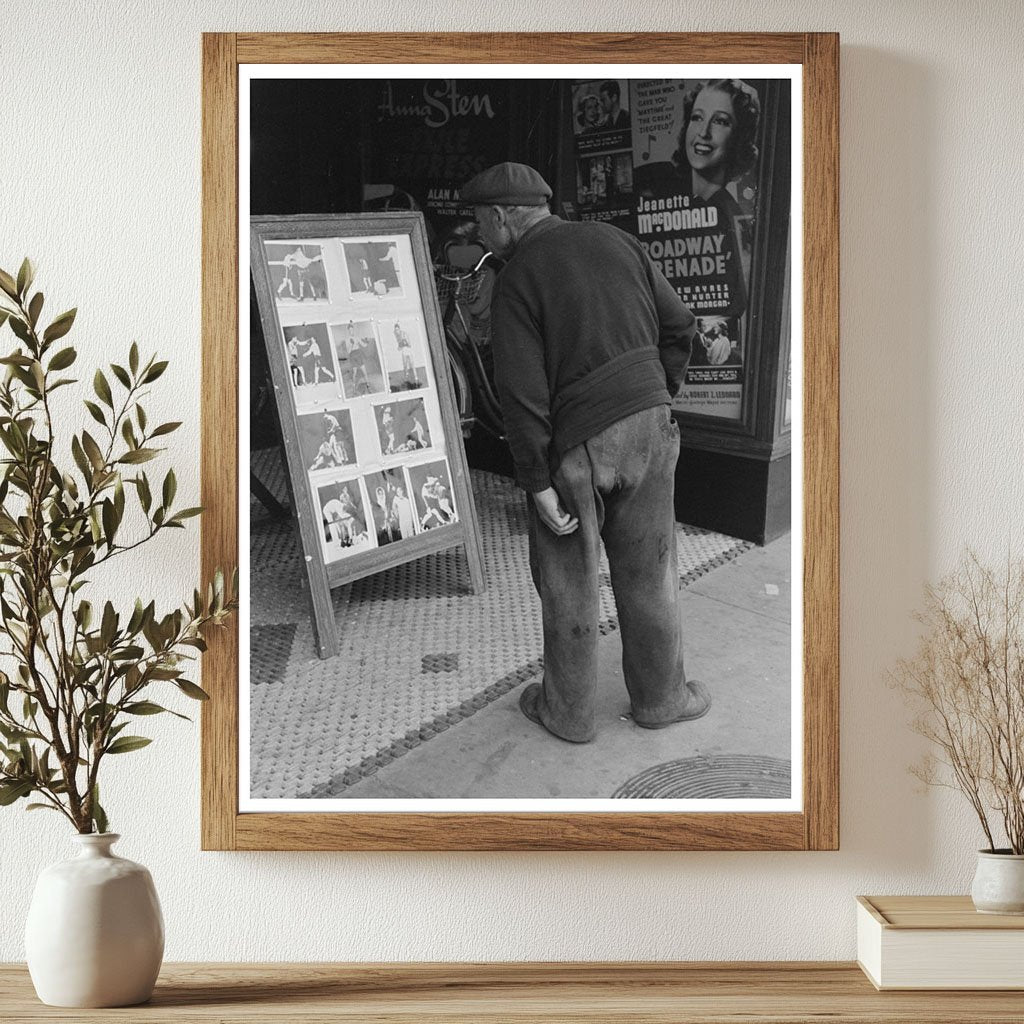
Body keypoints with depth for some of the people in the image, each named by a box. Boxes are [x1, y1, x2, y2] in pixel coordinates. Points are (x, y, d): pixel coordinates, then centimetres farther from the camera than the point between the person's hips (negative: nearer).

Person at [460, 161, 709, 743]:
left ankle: (570, 710, 24)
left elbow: (523, 394, -16)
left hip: (577, 444, -4)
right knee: (647, 570, 16)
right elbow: (679, 326, 8)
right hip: (648, 423, 5)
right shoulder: (614, 241, 6)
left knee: (568, 582, 11)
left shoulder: (515, 281, -9)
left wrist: (538, 483, -12)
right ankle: (660, 696, 29)